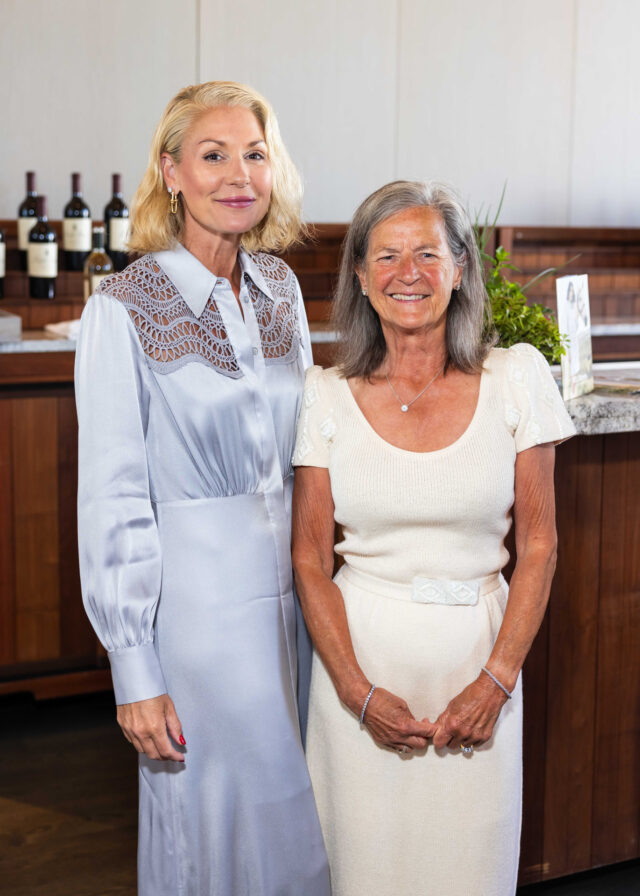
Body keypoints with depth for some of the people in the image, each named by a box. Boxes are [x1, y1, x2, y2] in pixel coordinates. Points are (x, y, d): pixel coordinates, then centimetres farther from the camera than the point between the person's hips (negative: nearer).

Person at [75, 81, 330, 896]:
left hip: (292, 595, 6)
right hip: (197, 606, -5)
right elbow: (112, 498, -11)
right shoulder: (125, 308, -11)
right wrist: (134, 671, -13)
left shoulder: (280, 290, 6)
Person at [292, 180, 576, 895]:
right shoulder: (329, 395, -3)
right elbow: (309, 560, 0)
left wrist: (497, 679, -8)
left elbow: (538, 545, 0)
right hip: (361, 650, 0)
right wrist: (358, 690, -9)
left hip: (478, 653, 0)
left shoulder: (516, 377, -2)